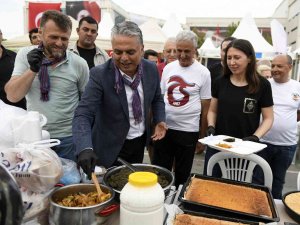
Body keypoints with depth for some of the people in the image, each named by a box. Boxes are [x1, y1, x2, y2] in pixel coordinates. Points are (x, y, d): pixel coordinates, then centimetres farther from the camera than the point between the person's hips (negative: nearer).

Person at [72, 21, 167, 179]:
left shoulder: (151, 69, -8)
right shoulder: (100, 75, -21)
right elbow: (83, 114, -27)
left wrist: (159, 121, -9)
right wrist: (85, 148, -43)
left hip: (140, 143, 4)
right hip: (111, 149, -4)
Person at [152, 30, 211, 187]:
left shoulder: (203, 73, -4)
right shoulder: (168, 68, 4)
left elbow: (205, 107, -1)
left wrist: (202, 136, 0)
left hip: (188, 131, -2)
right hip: (164, 127, 3)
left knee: (182, 175, 14)